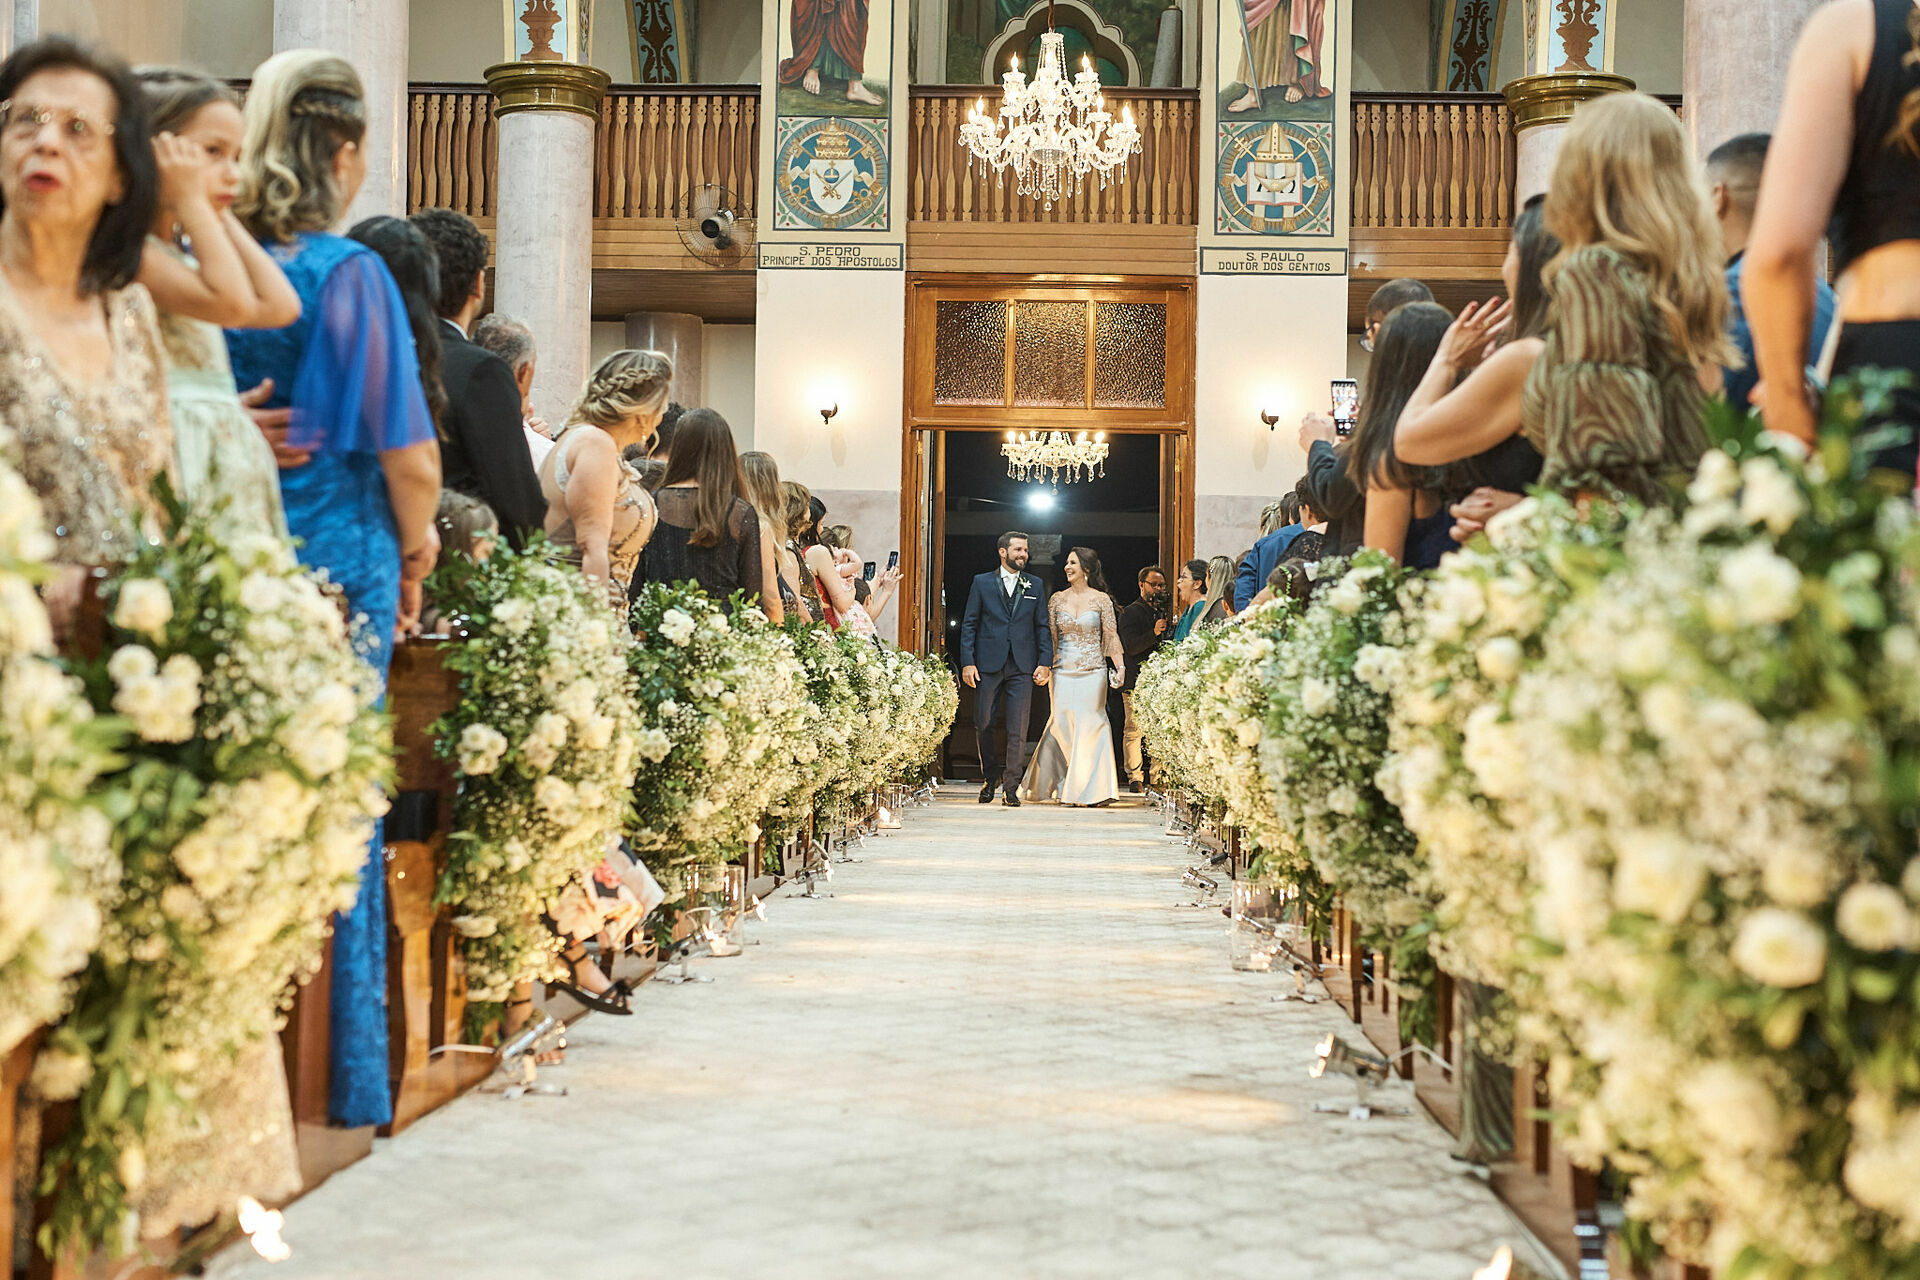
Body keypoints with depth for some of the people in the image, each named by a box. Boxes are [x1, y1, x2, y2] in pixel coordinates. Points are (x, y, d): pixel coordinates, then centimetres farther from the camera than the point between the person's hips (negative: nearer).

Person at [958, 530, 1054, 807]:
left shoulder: (1035, 585, 11)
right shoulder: (982, 582, 7)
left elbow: (1042, 627, 10)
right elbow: (969, 625, 4)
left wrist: (1045, 662, -1)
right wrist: (967, 662, -5)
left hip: (1022, 666, 1)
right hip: (988, 664, 0)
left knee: (1018, 729, -3)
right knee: (983, 725, 5)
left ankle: (1011, 786, 5)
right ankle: (990, 776, 25)